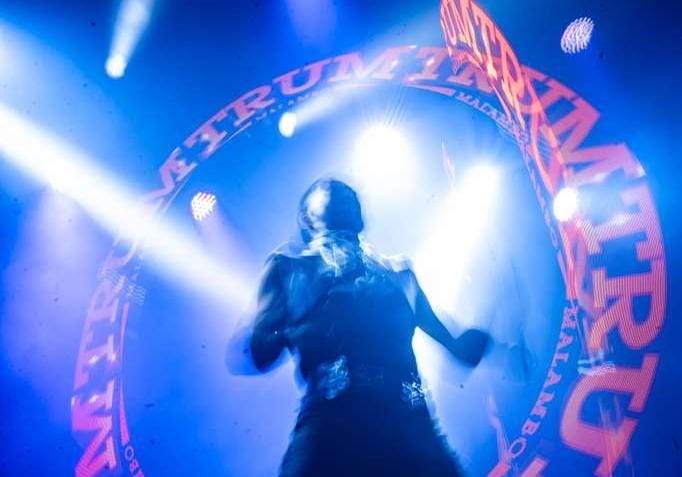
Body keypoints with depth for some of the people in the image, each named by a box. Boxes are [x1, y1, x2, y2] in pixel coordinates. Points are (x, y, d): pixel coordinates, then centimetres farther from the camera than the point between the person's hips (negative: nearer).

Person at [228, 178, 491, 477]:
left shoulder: (398, 270, 24)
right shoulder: (288, 267, 17)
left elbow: (463, 349, 23)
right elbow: (261, 353, 5)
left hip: (408, 425, 3)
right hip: (330, 423, -2)